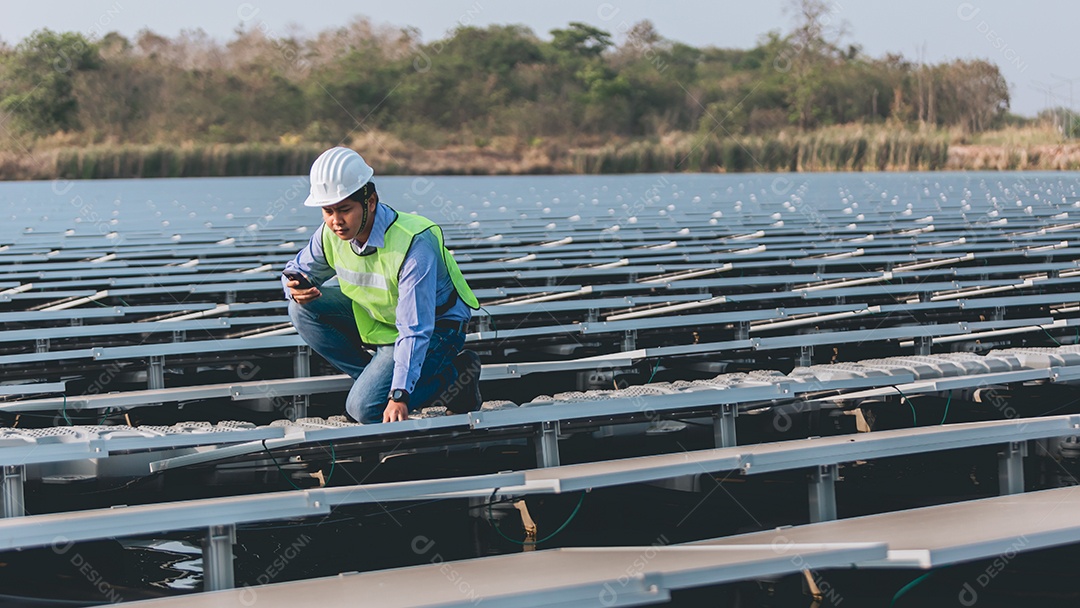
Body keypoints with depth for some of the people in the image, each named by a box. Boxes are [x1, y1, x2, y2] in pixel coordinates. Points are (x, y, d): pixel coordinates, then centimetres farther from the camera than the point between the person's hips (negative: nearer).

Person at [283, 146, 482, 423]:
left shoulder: (414, 243, -33)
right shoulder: (330, 234, -14)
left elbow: (414, 330, -36)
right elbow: (297, 270, 5)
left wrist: (399, 395, -42)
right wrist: (298, 289, -22)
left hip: (434, 329, -7)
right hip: (377, 317, 7)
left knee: (365, 408, -22)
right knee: (303, 309, -11)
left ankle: (452, 376, -1)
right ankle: (377, 376, -3)